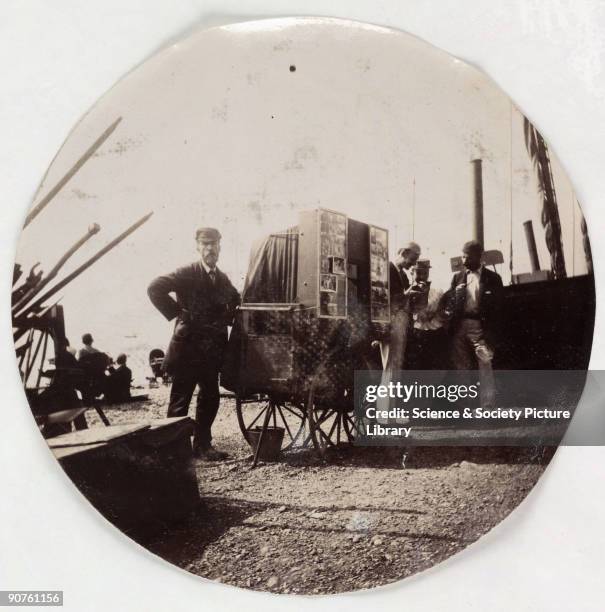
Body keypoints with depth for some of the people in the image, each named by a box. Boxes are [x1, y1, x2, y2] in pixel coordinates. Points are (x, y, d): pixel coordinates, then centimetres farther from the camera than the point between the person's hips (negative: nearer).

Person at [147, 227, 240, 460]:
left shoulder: (223, 279, 12)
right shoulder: (187, 274, -7)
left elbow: (236, 301, 27)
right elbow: (155, 288, -17)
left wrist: (226, 318, 8)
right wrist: (176, 312, -15)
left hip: (212, 350, 6)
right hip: (188, 345, -6)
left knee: (210, 397, 10)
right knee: (180, 400, 1)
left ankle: (202, 445, 21)